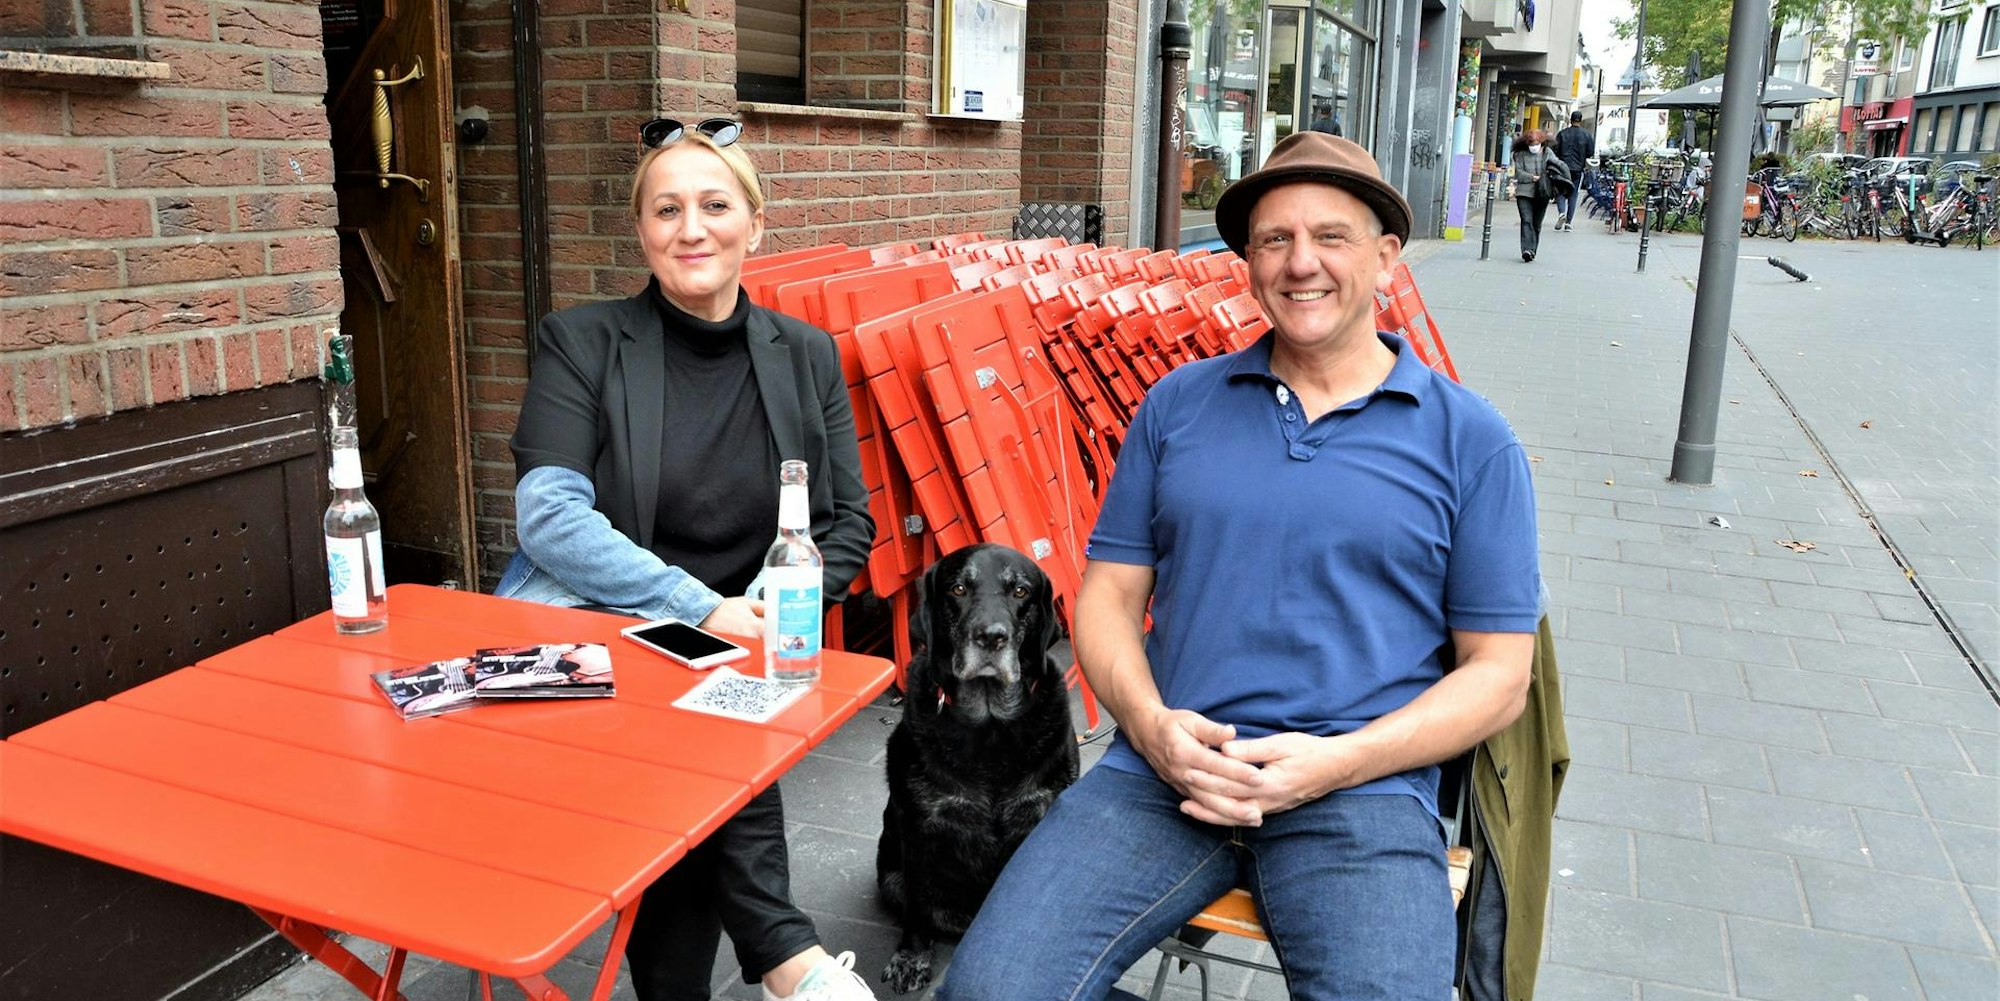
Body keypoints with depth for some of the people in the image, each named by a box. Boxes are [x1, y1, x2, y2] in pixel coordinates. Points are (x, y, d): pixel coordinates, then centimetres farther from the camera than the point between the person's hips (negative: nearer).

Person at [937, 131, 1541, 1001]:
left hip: (1362, 786, -1)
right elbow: (1109, 593, 11)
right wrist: (1149, 721, -9)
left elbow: (1497, 673, 4)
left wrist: (1336, 763, -11)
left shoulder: (1471, 440, 4)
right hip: (1165, 765, 2)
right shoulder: (1178, 404, 10)